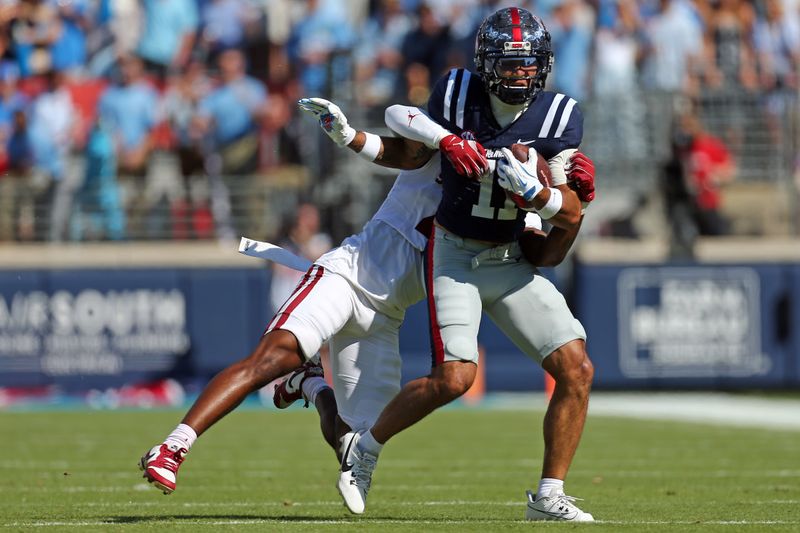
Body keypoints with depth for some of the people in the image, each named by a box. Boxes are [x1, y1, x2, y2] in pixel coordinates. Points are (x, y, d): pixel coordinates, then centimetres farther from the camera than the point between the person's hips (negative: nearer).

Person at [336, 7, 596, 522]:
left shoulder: (559, 117, -9)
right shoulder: (457, 94, -12)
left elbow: (571, 217, -12)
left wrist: (531, 189, -27)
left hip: (512, 262, 3)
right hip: (455, 257, -3)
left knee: (577, 369, -10)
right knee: (454, 378, -21)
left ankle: (549, 497, 1)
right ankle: (365, 449, 4)